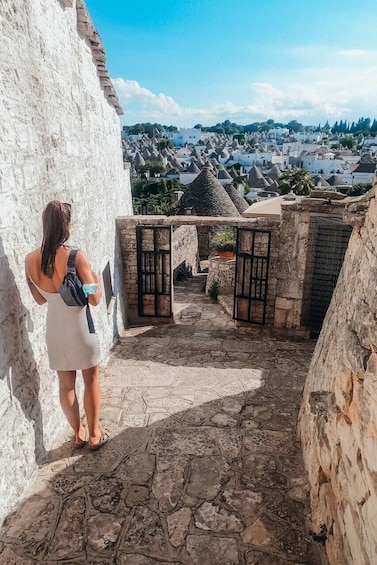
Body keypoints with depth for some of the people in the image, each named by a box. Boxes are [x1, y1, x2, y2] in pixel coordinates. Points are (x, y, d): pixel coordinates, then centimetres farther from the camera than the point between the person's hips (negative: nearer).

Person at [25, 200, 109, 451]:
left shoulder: (31, 260, -6)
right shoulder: (76, 257, -22)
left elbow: (40, 299, 6)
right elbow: (94, 298, -20)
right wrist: (97, 280, -1)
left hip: (55, 329, 5)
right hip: (80, 327, -4)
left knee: (66, 384, 18)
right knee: (91, 380, 16)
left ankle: (79, 434, 35)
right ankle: (94, 435, 28)